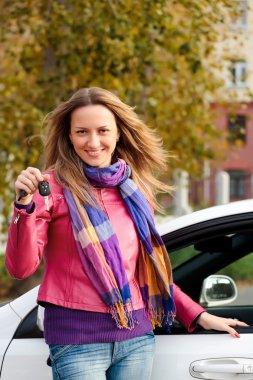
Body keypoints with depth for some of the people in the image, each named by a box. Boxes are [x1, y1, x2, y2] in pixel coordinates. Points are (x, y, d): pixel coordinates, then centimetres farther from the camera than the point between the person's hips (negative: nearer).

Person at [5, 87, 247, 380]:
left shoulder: (135, 191, 11)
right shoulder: (54, 187, -3)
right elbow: (21, 267, -9)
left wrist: (199, 316, 17)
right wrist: (24, 205, -22)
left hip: (137, 336, 5)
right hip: (78, 338, -4)